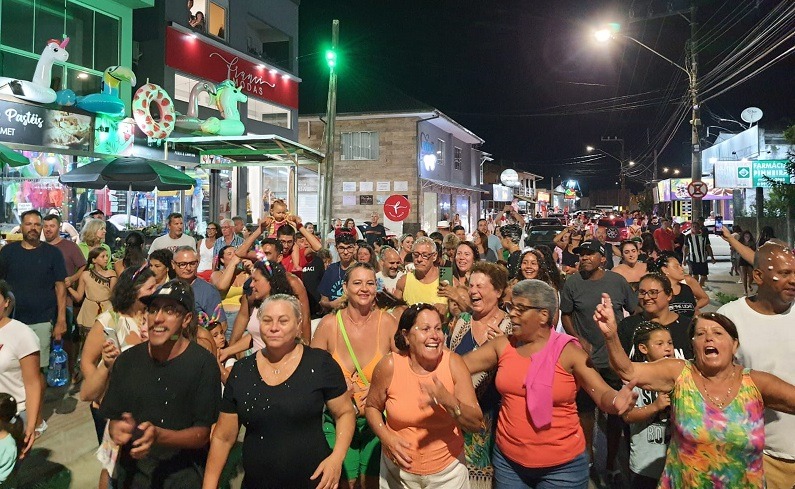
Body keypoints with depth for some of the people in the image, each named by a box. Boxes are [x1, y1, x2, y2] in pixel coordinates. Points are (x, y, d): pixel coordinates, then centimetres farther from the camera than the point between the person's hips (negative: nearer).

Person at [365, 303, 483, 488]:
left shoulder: (453, 363, -15)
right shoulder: (389, 366, -16)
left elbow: (476, 423, -15)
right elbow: (372, 407, 1)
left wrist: (448, 400, -32)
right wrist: (387, 438, -16)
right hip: (398, 468, 0)